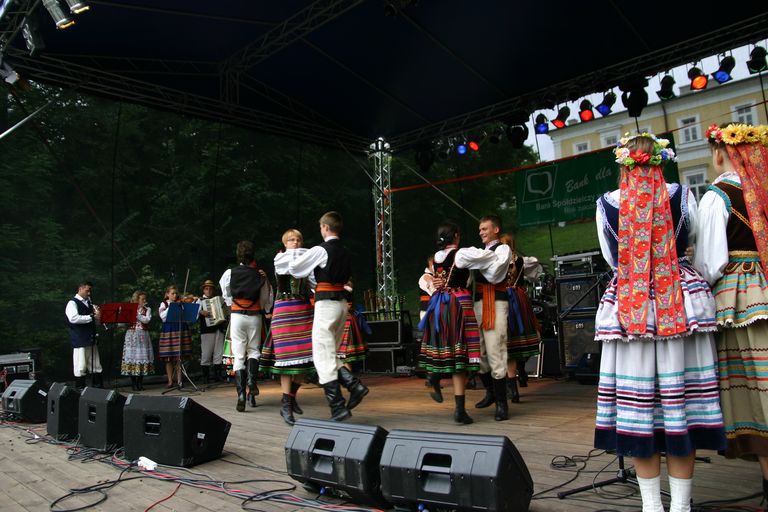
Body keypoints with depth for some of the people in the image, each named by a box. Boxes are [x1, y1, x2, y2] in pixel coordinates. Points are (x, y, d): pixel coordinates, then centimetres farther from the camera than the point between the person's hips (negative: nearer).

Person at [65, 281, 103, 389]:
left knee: (96, 366, 9)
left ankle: (99, 388, 14)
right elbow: (73, 318, -22)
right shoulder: (72, 303, -4)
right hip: (80, 340, -7)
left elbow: (96, 321, 21)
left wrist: (98, 315, -2)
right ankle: (80, 389, 5)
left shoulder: (89, 303, 18)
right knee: (81, 367, -3)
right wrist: (91, 316, -21)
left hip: (91, 339, 7)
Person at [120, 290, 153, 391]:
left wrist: (136, 314, -15)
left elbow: (146, 320, -10)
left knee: (142, 356, 0)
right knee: (132, 356, -3)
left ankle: (140, 383, 8)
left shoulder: (147, 309, 9)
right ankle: (133, 383, 4)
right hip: (131, 335, -1)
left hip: (143, 336, 1)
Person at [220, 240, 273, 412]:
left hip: (237, 315, 0)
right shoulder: (260, 275, -2)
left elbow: (227, 296, 7)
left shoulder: (229, 273, -2)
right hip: (255, 316, 1)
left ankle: (241, 395, -6)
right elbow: (266, 300, 5)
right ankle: (251, 380, -8)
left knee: (239, 354, 1)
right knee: (253, 350, 17)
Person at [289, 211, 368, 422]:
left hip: (326, 304, -8)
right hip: (341, 302, 8)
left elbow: (293, 268, -4)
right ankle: (354, 385, 3)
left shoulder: (321, 250, -10)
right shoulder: (345, 252, 13)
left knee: (324, 358, -3)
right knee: (330, 355, 18)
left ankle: (338, 408, -2)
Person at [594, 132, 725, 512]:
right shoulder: (680, 195, 1)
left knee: (637, 398, 4)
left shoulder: (608, 204, 0)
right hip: (681, 304, 1)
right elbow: (690, 240, 15)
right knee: (680, 391, 5)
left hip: (627, 307, -1)